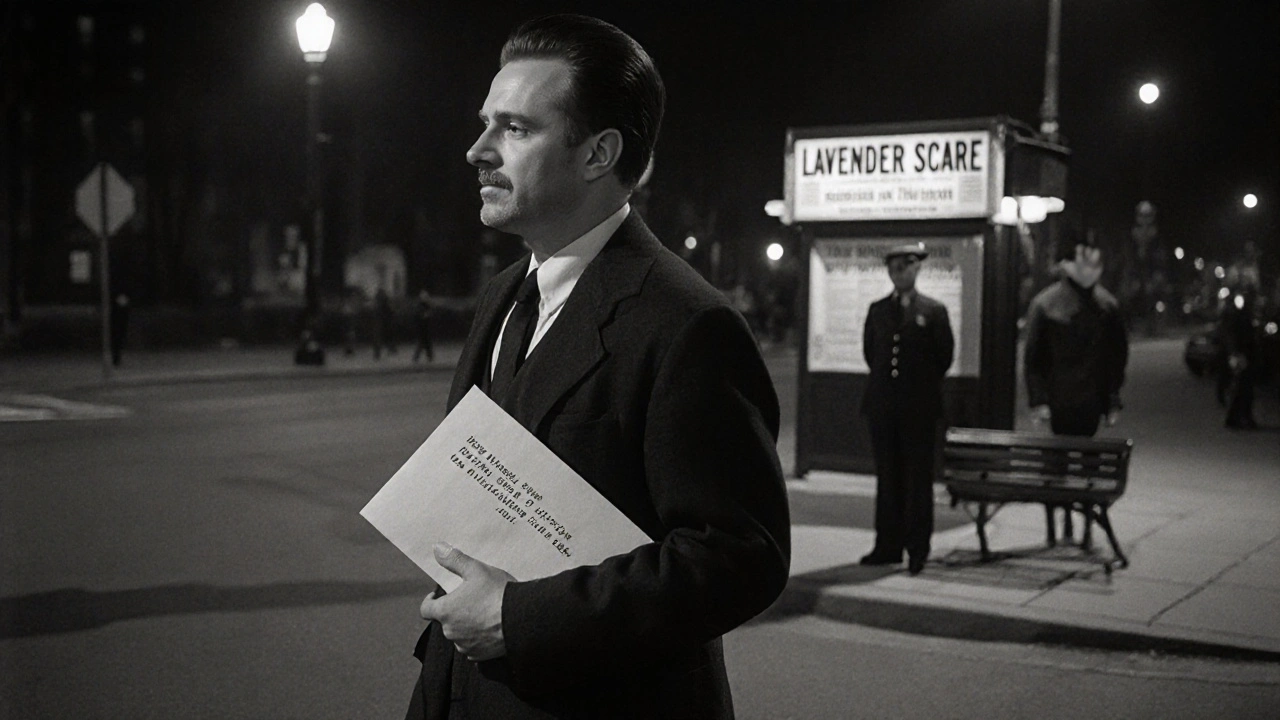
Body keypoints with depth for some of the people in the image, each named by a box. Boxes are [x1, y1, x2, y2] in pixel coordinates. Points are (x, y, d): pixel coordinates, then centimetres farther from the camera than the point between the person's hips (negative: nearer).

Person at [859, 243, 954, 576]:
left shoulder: (934, 311, 0)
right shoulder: (877, 310, 10)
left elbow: (944, 355, 3)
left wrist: (922, 386, 7)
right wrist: (884, 380, 13)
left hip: (920, 408, -3)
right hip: (883, 406, 4)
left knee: (918, 479, -1)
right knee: (887, 479, 7)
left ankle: (918, 549, 5)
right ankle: (888, 545, 13)